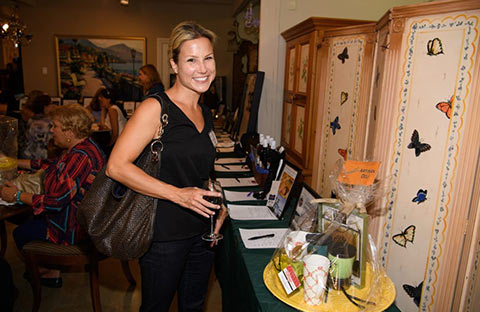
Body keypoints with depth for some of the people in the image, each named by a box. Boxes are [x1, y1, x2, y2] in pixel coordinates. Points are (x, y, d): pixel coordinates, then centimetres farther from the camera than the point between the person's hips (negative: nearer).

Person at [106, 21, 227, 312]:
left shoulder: (205, 114, 8)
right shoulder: (156, 108, -15)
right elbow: (116, 166, -21)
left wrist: (219, 206, 4)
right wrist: (178, 194, -26)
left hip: (202, 232, 7)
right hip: (165, 234, -6)